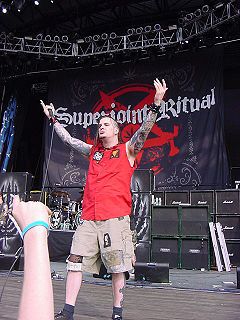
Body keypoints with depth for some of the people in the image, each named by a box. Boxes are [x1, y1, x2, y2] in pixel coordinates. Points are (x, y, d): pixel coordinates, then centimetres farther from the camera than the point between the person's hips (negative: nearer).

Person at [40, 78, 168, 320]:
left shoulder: (127, 150, 7)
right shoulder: (93, 151, 20)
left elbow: (144, 130, -7)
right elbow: (68, 139, 28)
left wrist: (156, 104, -20)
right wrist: (53, 119, 32)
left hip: (115, 217, -4)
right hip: (89, 218, 5)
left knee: (117, 269, 1)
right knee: (75, 262, 0)